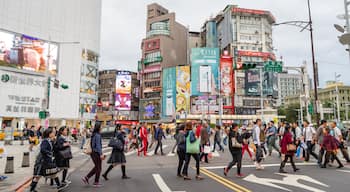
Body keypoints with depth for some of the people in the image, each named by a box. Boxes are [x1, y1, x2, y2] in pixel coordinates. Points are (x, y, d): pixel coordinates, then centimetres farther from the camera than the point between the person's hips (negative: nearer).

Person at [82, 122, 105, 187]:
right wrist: (101, 154, -18)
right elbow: (98, 146, -21)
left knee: (96, 167, 20)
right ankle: (96, 182, 15)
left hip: (93, 153, 9)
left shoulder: (93, 134, 10)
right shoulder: (97, 135, -18)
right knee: (98, 168, 5)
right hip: (96, 153, -9)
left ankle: (86, 178, 18)